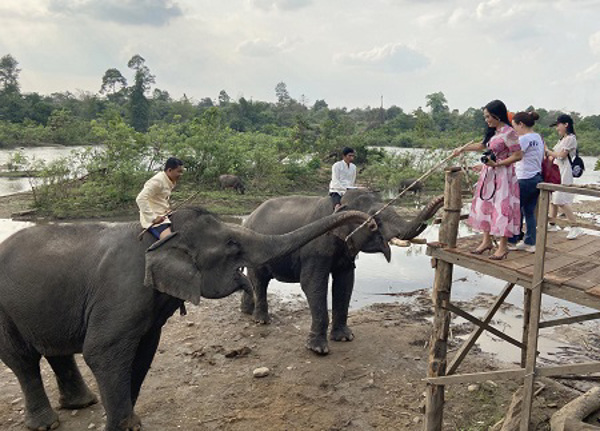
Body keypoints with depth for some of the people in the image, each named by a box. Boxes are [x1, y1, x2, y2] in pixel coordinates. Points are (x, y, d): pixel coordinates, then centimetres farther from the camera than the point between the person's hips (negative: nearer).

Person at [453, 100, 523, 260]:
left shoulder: (508, 133, -16)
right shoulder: (493, 132, 11)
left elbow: (518, 155, -17)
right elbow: (482, 145, 29)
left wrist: (497, 164, -20)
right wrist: (462, 149, 33)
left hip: (502, 175, -9)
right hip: (489, 174, 9)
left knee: (501, 208, -4)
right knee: (485, 206, 11)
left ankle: (503, 246, 6)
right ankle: (486, 241, 21)